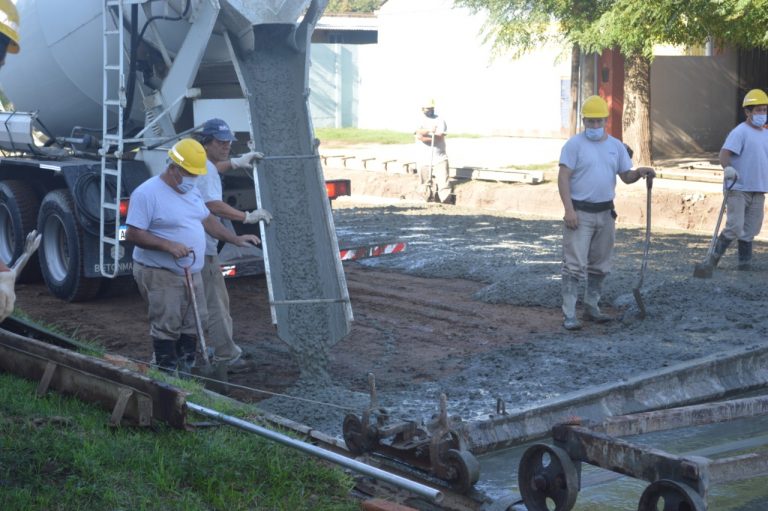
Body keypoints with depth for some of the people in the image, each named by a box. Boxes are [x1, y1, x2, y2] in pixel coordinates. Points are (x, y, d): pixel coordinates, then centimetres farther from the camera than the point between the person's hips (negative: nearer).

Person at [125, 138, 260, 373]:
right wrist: (168, 245, -27)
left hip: (192, 274, 9)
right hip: (160, 276, -9)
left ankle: (186, 373, 25)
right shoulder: (147, 193, -15)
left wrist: (236, 239, 17)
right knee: (167, 329, -5)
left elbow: (207, 220, 25)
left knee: (192, 326, 13)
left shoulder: (192, 191, 13)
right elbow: (133, 234, -19)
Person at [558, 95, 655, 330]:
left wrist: (639, 172, -12)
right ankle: (569, 315, -9)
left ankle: (591, 307, 27)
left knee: (600, 265, 14)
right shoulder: (574, 144, -6)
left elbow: (626, 176, 12)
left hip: (605, 213, 6)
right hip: (580, 213, -6)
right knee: (574, 265, -9)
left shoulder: (616, 146, 10)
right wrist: (569, 210, -21)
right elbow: (563, 178, -12)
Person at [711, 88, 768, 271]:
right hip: (738, 189, -7)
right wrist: (728, 168, -38)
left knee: (749, 232, 9)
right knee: (735, 228, -10)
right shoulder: (740, 132, -9)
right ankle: (714, 257, 7)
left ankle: (744, 265, 16)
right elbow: (724, 154, -20)